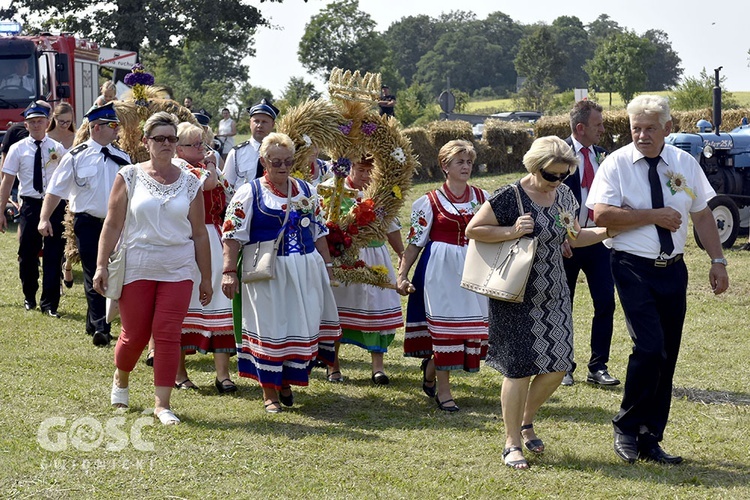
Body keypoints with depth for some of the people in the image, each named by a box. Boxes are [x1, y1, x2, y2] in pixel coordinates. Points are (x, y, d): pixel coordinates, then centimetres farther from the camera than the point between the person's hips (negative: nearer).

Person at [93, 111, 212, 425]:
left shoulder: (189, 183, 5)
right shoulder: (129, 177, 0)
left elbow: (199, 234, 8)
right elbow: (112, 226, -1)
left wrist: (206, 277, 8)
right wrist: (101, 266, -7)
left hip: (178, 271, 1)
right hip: (136, 269, -1)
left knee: (168, 336, -5)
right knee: (134, 336, 6)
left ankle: (162, 404, 2)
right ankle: (120, 379, 36)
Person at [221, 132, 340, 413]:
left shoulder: (306, 191, 11)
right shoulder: (249, 192, -2)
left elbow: (319, 232, 17)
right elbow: (233, 235, -6)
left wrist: (327, 266, 13)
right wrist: (229, 271, -13)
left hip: (306, 271, 4)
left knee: (304, 326, 3)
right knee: (270, 328, 0)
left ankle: (287, 381, 23)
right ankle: (269, 392, 11)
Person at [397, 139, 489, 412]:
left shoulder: (482, 197, 8)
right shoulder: (431, 202, -2)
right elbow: (415, 241, 0)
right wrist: (402, 275, -5)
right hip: (441, 269, -4)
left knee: (471, 324, 3)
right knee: (444, 325, -4)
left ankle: (431, 366, 29)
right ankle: (443, 390, 6)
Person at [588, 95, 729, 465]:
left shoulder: (685, 164, 6)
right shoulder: (617, 163, -5)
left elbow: (702, 214, 11)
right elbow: (601, 215, -15)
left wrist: (717, 261, 4)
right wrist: (653, 216, -15)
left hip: (673, 269, 5)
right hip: (634, 268, -4)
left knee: (667, 358, 7)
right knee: (650, 347, -18)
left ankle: (650, 440, 18)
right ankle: (626, 427, 1)